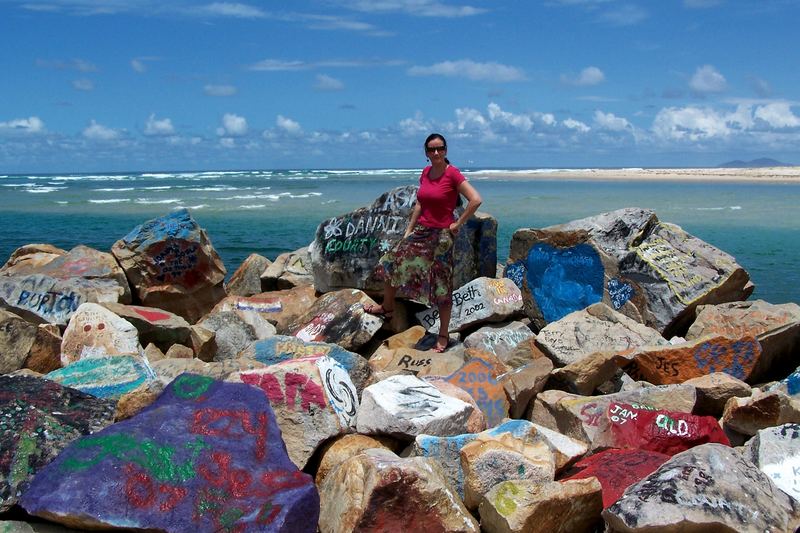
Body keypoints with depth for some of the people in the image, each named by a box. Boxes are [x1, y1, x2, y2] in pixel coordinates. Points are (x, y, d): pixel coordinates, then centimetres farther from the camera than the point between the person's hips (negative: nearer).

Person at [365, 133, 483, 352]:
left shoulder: (453, 174, -14)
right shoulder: (426, 172, 7)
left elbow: (476, 200, -21)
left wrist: (458, 224, -14)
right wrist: (409, 230, 12)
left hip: (441, 235, -7)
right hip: (421, 232, 7)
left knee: (442, 287, 0)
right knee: (390, 262, 12)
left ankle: (443, 336, 12)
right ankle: (387, 308, 35)